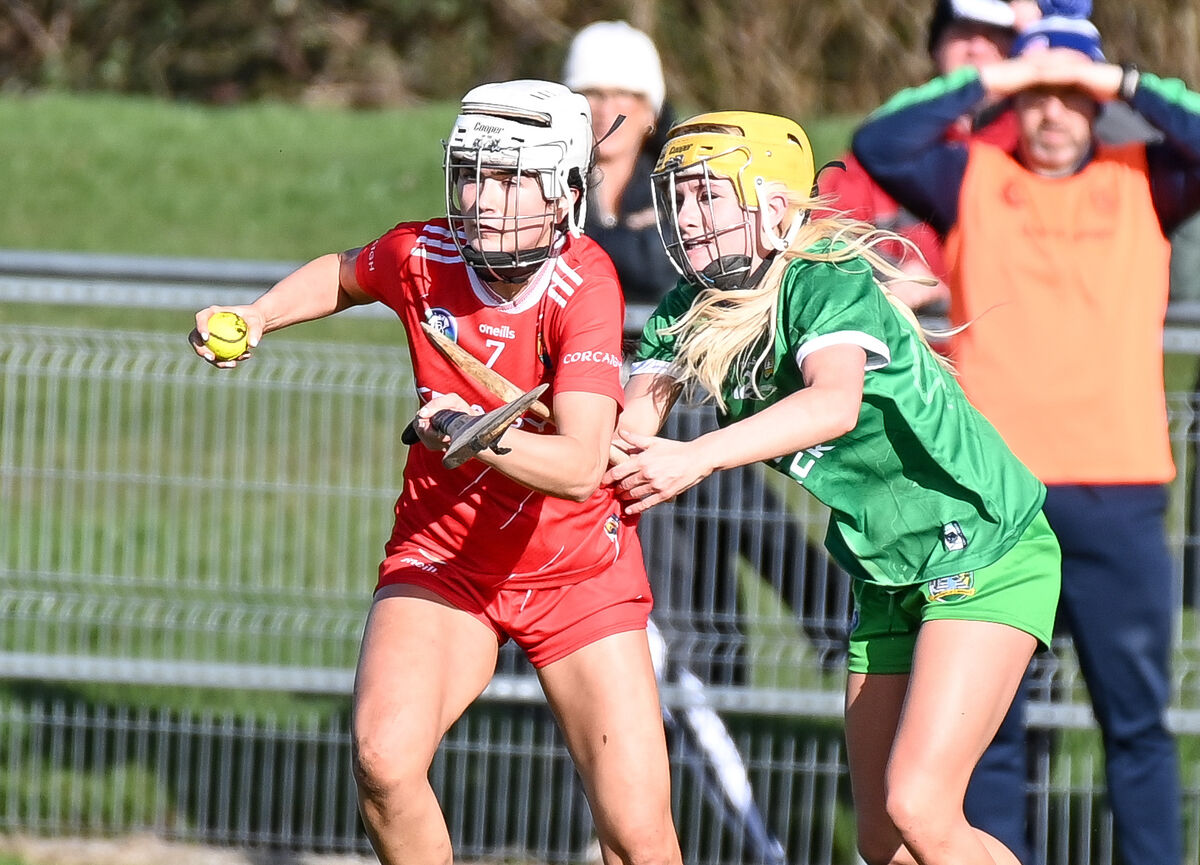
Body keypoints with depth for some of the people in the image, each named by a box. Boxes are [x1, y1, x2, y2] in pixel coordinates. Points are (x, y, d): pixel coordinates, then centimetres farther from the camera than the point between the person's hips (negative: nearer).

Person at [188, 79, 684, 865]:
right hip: (441, 556, 2)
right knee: (384, 759, -25)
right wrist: (253, 320, 0)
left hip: (579, 572, -2)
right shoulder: (423, 254, -11)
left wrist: (481, 438, -53)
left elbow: (579, 467, -36)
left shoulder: (584, 284, -23)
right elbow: (343, 275, 17)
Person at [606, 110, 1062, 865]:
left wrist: (697, 459, -53)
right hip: (890, 577, 8)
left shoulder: (827, 281, -24)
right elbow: (631, 431, -13)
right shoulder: (690, 312, -2)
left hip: (986, 554, -8)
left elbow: (835, 403, -43)